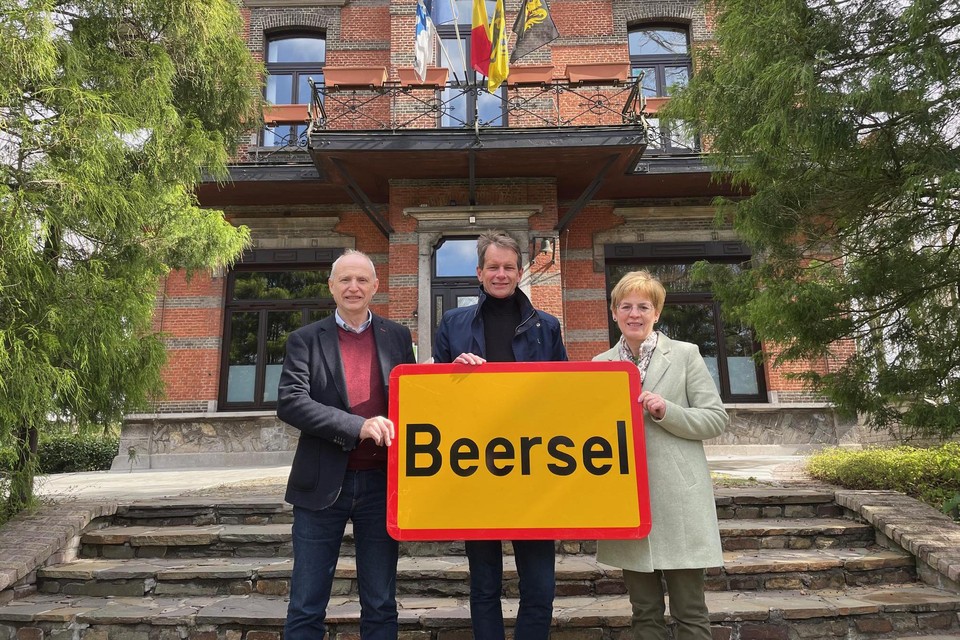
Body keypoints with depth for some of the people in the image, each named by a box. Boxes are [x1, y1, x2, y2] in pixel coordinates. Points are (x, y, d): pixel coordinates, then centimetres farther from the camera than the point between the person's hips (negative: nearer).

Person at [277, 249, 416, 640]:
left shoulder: (397, 337, 7)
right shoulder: (306, 339, 1)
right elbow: (289, 402, -12)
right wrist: (358, 427, -21)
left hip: (381, 484, 2)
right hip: (322, 484, -1)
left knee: (381, 608, 13)